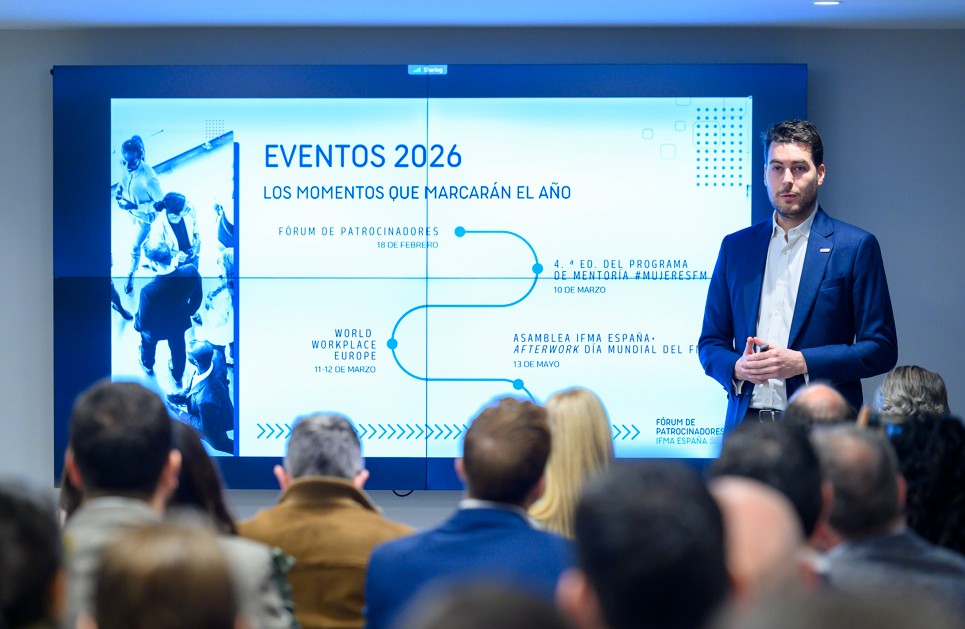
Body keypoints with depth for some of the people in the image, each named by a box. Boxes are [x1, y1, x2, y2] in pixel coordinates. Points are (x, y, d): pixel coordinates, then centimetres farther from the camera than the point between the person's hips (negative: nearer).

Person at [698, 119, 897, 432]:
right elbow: (710, 343, 18)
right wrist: (737, 368, -5)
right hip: (747, 426, 3)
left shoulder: (856, 247, 3)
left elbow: (881, 349, 0)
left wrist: (803, 362, -12)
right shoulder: (735, 247, 15)